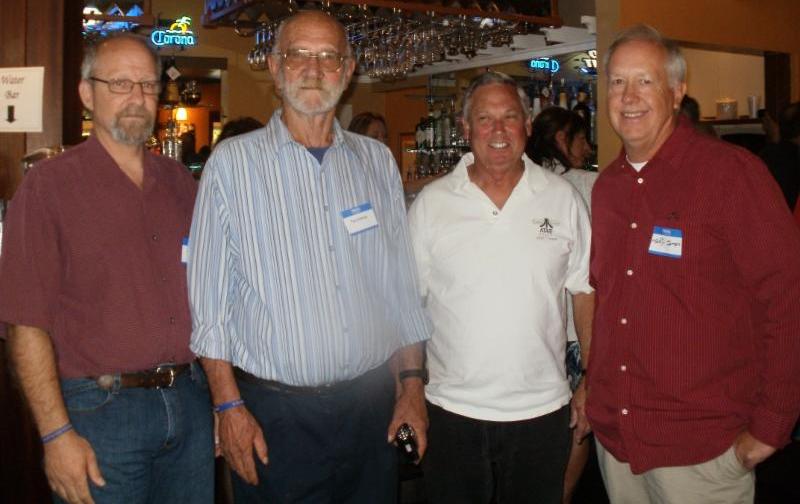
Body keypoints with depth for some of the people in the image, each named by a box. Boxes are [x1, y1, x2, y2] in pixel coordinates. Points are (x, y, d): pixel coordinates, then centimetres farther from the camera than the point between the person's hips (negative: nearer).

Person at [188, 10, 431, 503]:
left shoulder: (377, 161, 6)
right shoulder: (233, 161, -4)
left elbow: (401, 283, 9)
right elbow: (209, 295, -4)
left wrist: (412, 383, 5)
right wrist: (229, 405, -8)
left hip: (372, 404, 3)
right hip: (274, 413, -3)